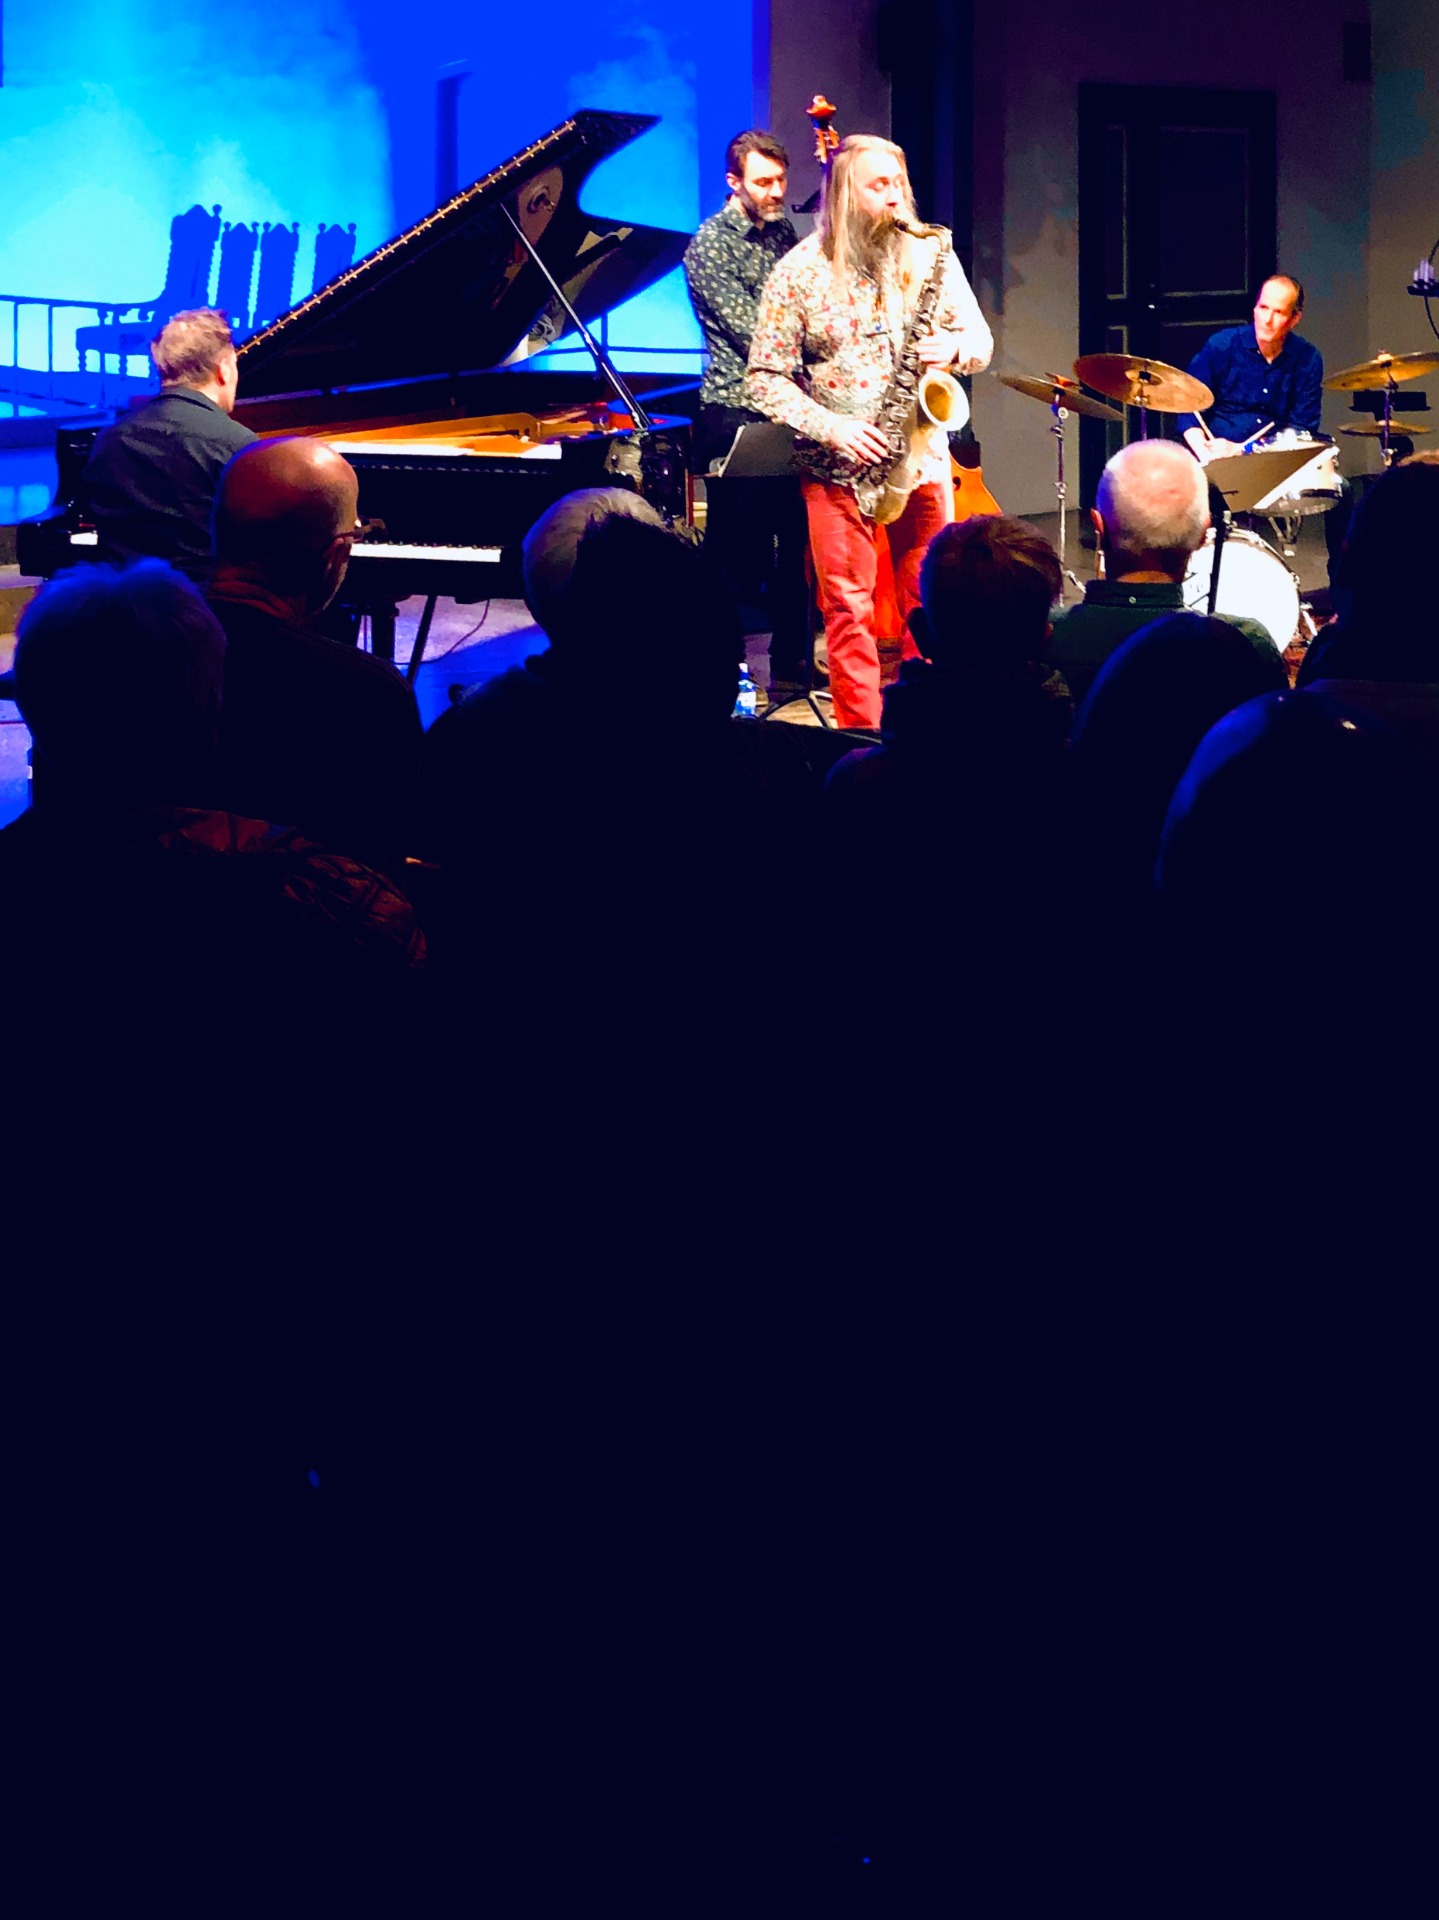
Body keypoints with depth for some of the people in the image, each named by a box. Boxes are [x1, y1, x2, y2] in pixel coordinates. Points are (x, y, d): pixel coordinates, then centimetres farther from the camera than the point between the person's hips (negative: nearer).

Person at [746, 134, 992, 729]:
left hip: (922, 458, 2)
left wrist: (953, 347, -16)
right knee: (849, 611, -1)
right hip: (838, 465, -2)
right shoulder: (799, 272, -5)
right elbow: (764, 378, -5)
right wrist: (829, 426, -18)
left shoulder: (930, 256, 4)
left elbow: (980, 341, 8)